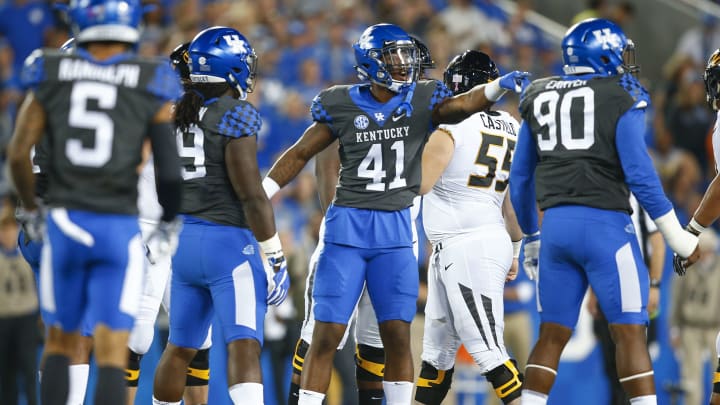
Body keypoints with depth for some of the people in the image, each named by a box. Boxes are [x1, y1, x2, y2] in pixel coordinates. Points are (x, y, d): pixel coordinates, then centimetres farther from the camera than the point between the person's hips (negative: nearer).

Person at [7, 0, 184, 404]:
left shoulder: (51, 75, 3)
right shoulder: (150, 86, -2)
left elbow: (19, 155, 0)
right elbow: (170, 170, -4)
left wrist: (30, 210, 16)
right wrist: (170, 223, 14)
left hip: (64, 222, 2)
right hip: (119, 228, -2)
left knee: (62, 341, 18)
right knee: (112, 353, -1)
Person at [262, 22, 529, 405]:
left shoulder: (422, 100, 1)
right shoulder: (342, 105, 0)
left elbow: (462, 104, -19)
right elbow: (300, 154, 9)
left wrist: (499, 85, -38)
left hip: (395, 230, 1)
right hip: (347, 225, -1)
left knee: (398, 336, 1)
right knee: (326, 335, -2)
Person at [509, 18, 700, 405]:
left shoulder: (538, 100, 14)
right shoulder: (622, 99, -2)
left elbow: (520, 180, 16)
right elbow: (638, 173, -10)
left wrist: (531, 238, 26)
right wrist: (676, 234, -4)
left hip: (556, 224, 5)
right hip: (604, 223, -5)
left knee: (551, 336, 10)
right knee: (629, 332, -2)